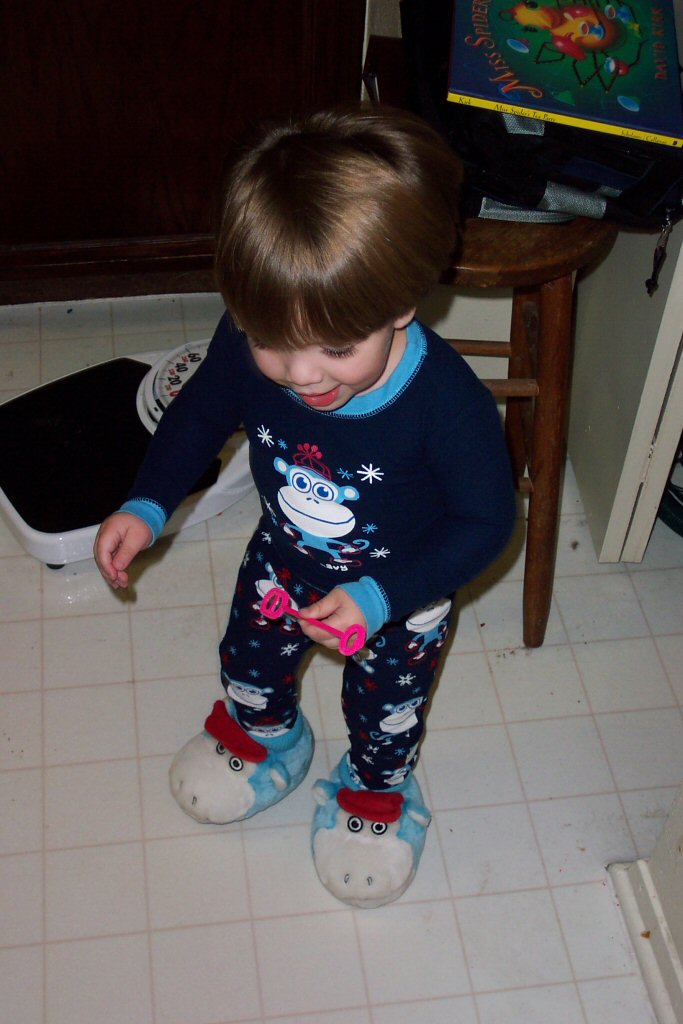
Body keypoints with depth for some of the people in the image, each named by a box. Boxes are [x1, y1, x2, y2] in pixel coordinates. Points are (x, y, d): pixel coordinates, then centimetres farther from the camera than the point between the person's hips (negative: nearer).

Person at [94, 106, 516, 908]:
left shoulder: (447, 401, -40)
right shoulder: (246, 349, -29)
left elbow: (485, 522, -25)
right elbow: (201, 413, -6)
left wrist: (380, 598, -31)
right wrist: (145, 506, -15)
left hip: (403, 590, -3)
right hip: (283, 562, 4)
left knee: (386, 706, 23)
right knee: (250, 658, 29)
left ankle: (377, 787, 58)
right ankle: (260, 734, 65)